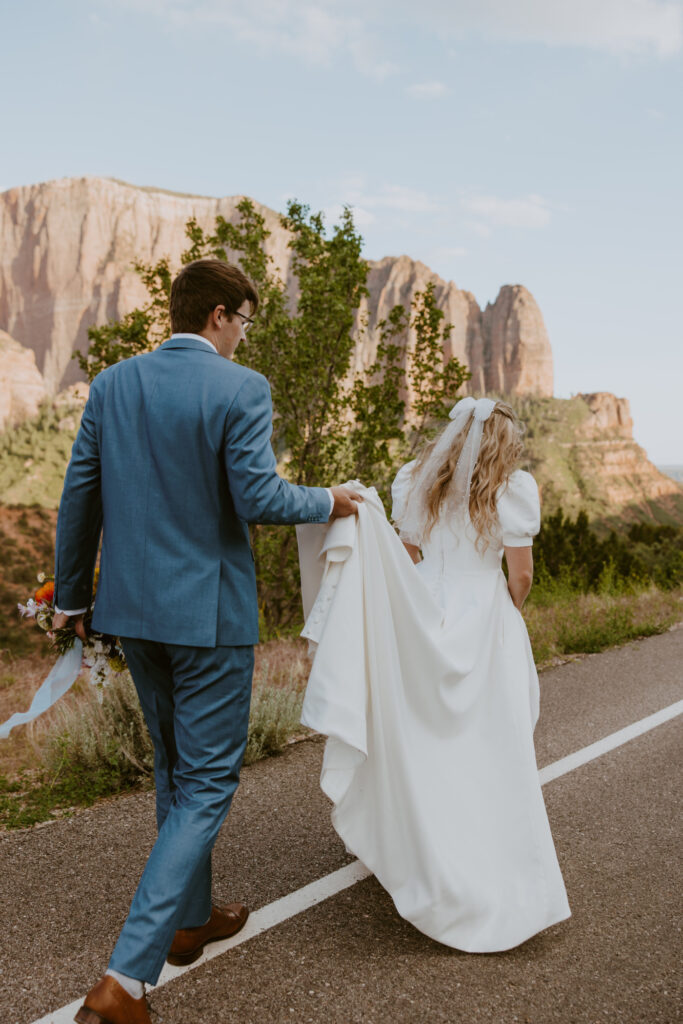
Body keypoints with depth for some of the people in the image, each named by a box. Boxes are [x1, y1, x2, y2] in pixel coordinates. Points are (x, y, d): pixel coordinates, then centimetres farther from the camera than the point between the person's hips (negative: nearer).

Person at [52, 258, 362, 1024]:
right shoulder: (240, 388, -13)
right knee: (207, 783, 5)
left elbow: (79, 497, 6)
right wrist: (327, 502, 1)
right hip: (207, 609, -6)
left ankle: (190, 918, 39)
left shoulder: (112, 384, 4)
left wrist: (70, 595, 15)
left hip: (133, 606, 7)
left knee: (175, 766, 23)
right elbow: (259, 497, -19)